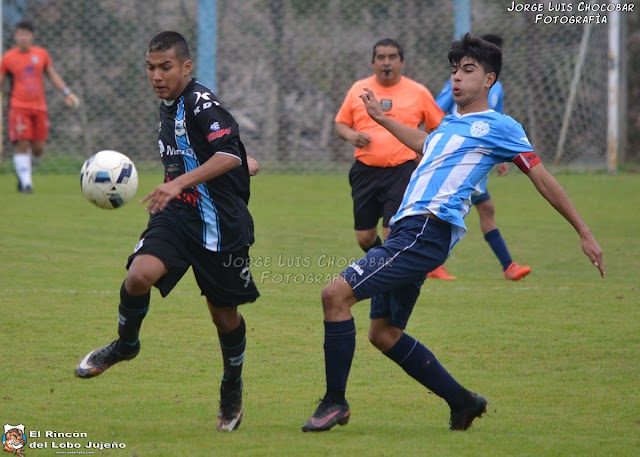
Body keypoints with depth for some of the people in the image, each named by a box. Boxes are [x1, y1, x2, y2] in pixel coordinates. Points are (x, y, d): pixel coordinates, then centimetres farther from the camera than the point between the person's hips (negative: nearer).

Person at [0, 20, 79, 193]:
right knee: (22, 145, -12)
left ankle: (22, 168, 30)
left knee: (38, 149, 3)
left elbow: (53, 75, 15)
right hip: (19, 106, -3)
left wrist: (67, 93, 5)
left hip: (39, 107, 3)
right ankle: (25, 182, -10)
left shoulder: (41, 54, 7)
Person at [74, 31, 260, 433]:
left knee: (224, 313, 8)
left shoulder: (201, 103, -17)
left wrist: (179, 183, -39)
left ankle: (233, 388, 31)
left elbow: (230, 155, -30)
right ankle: (126, 343, 5)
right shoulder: (168, 107, 10)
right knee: (140, 275, -21)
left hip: (220, 223, -6)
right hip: (177, 216, 6)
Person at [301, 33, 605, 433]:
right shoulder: (451, 123, 23)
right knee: (384, 333, 12)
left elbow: (543, 179, 1)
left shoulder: (499, 127, 0)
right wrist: (382, 118, 51)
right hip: (407, 231, 9)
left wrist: (585, 234, 1)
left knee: (336, 294, -19)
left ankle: (335, 401, -12)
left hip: (427, 232, -9)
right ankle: (463, 401, 20)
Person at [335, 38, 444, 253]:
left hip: (401, 172, -3)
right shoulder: (358, 89, 6)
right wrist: (351, 135, -7)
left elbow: (437, 126, 11)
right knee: (365, 238, 6)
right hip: (365, 172, 3)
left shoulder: (419, 92, 1)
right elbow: (340, 124, 15)